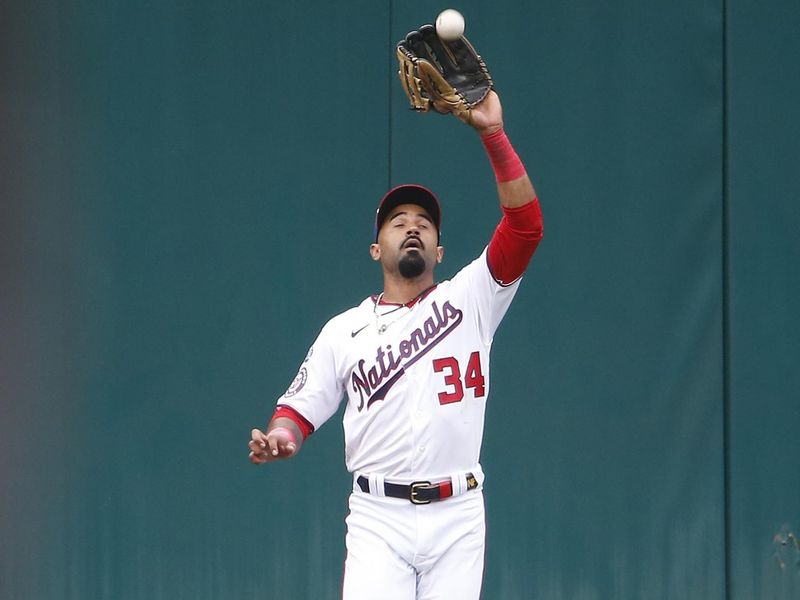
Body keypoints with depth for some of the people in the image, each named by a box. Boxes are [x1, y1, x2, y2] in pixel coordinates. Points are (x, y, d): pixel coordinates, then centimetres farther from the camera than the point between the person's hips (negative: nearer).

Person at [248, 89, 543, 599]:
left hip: (457, 517, 1)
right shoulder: (343, 331, 11)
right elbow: (302, 409, 9)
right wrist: (278, 439, -16)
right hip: (379, 517, -1)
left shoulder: (470, 299, 8)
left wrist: (493, 134, -13)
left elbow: (526, 225, -4)